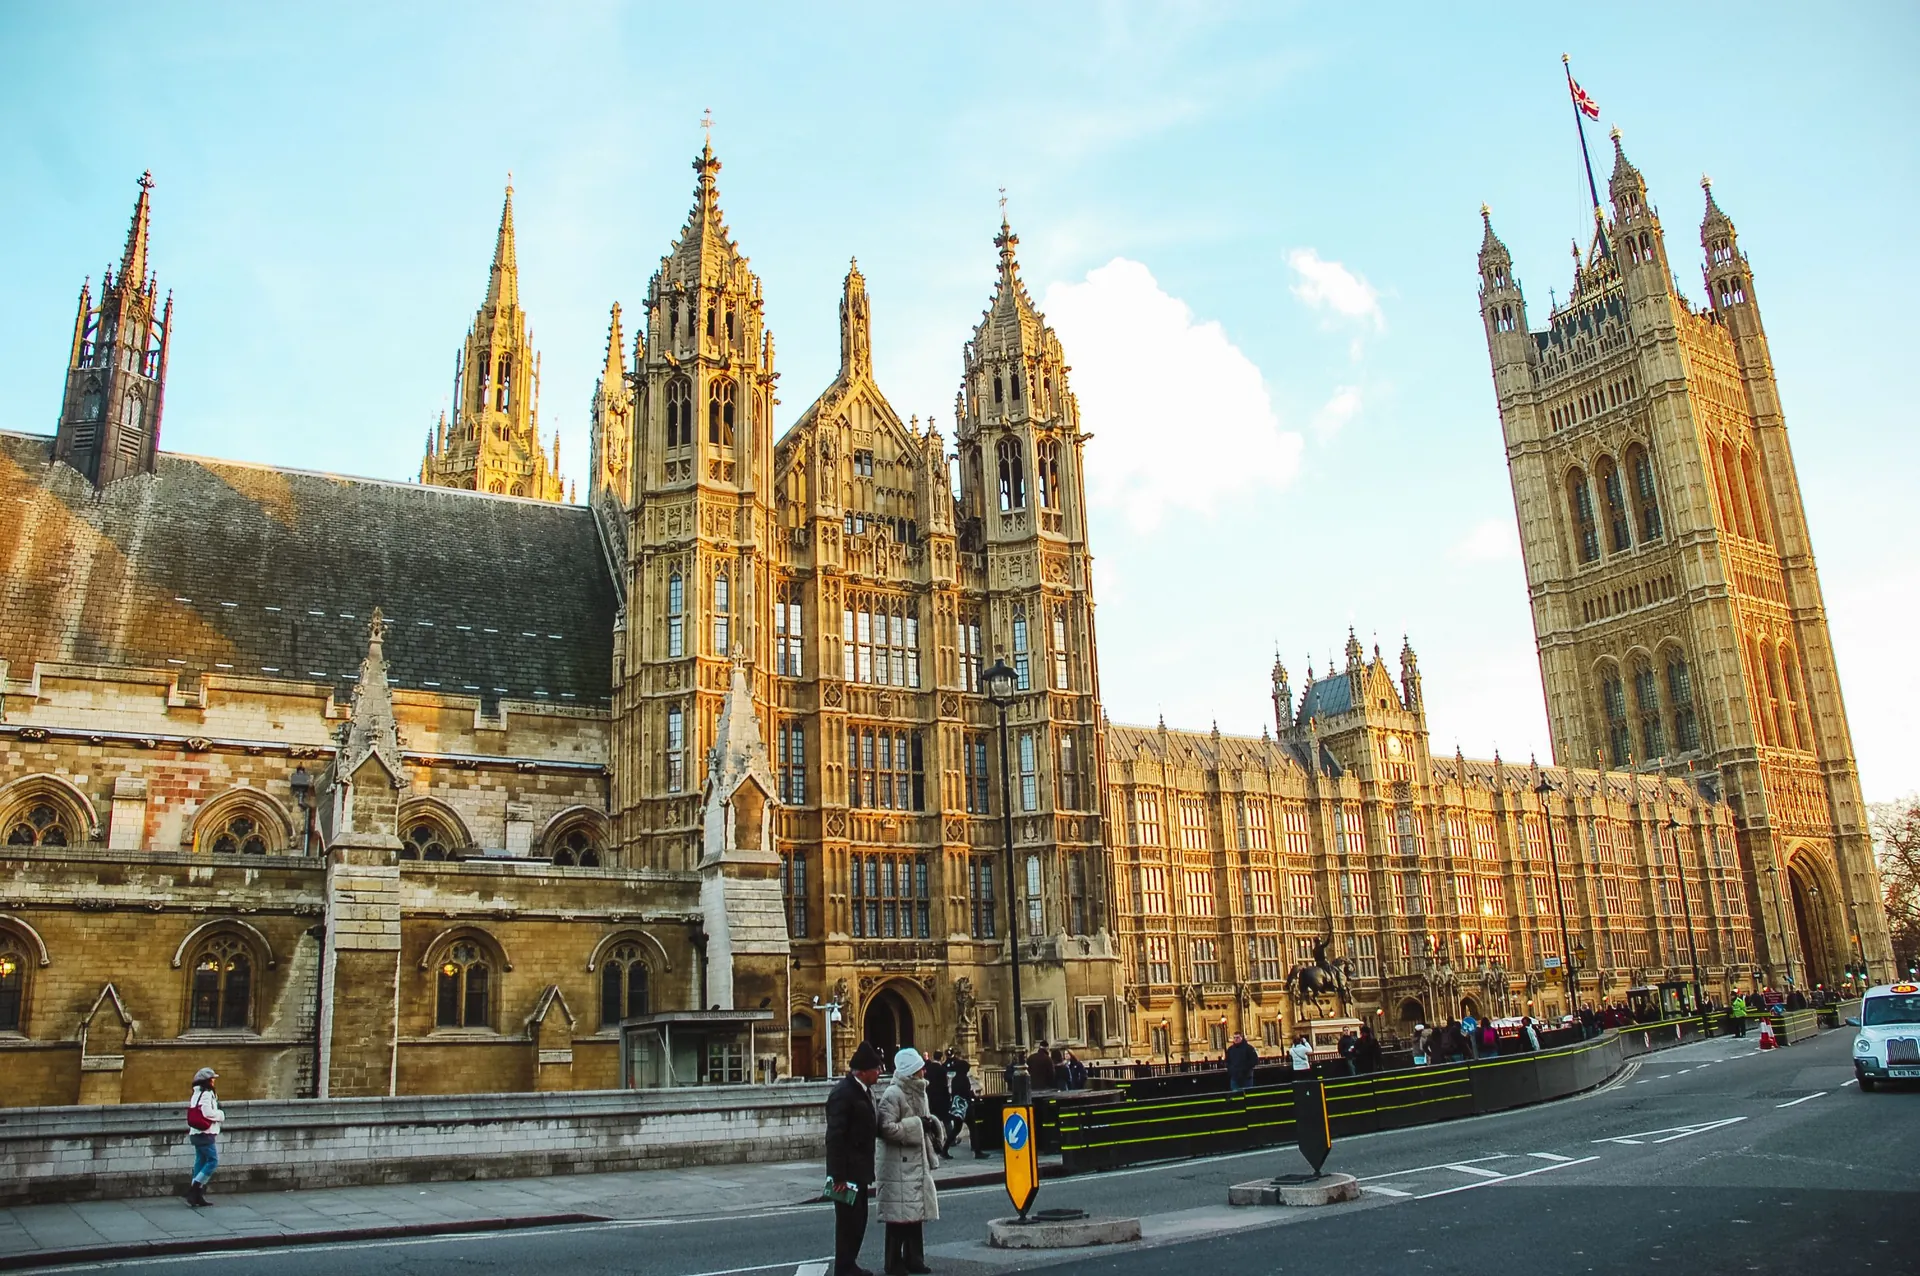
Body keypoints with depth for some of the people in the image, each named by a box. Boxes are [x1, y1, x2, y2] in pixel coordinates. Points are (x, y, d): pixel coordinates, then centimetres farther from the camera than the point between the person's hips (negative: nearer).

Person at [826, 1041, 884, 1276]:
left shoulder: (863, 1090, 11)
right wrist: (838, 1177, -23)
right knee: (848, 1222, -1)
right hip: (848, 1172, -9)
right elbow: (835, 1138, -22)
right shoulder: (843, 1093, -20)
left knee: (858, 1221, 16)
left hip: (859, 1170, 9)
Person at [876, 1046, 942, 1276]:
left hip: (918, 1162, 9)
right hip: (899, 1165, -9)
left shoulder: (918, 1091, 13)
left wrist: (932, 1124, 5)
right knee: (899, 1215, -3)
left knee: (916, 1212, 13)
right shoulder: (892, 1094, -16)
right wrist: (918, 1125, -20)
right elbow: (886, 1128, -23)